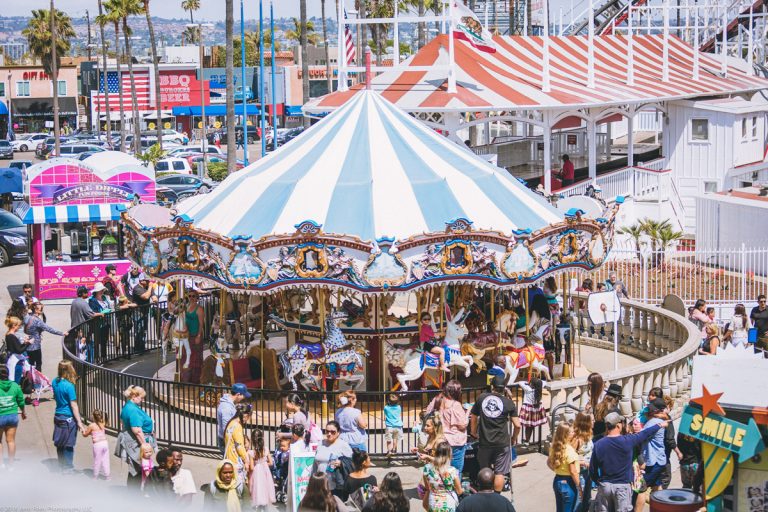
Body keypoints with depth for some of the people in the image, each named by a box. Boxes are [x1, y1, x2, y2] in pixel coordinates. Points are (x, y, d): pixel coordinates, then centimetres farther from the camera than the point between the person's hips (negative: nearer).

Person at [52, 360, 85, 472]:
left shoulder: (55, 382, 0)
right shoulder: (69, 386, -21)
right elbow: (74, 406, -19)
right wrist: (79, 422, -13)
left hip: (58, 416, 7)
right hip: (69, 418, -7)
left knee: (60, 443, 17)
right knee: (68, 445, 5)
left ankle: (61, 465, 29)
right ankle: (68, 468, 14)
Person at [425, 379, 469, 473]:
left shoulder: (437, 401, 2)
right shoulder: (455, 405, -17)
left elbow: (428, 414, 14)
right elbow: (463, 425, -15)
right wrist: (467, 412, -2)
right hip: (455, 442, -6)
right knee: (456, 472, 1)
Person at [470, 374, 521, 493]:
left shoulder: (481, 398, 4)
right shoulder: (509, 403, -3)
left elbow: (473, 418, 14)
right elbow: (517, 425, -6)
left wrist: (474, 433, 29)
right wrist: (513, 438, 12)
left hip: (484, 442, 2)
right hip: (502, 443, -2)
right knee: (499, 472, 3)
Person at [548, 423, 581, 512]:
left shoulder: (554, 447, 1)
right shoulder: (569, 450, -22)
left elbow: (549, 463, 15)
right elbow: (573, 472, -21)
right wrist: (579, 487, -14)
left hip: (557, 481, 8)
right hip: (568, 483, -8)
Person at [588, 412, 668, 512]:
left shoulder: (598, 444, -7)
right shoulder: (627, 441, -12)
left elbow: (592, 469, 0)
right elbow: (646, 434, 5)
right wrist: (660, 425, 23)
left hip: (604, 485, 2)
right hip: (622, 486, -2)